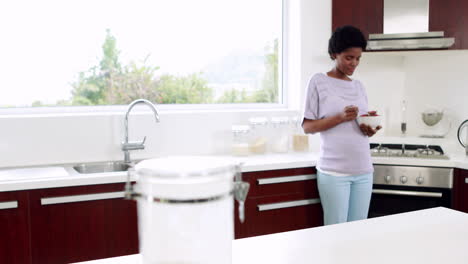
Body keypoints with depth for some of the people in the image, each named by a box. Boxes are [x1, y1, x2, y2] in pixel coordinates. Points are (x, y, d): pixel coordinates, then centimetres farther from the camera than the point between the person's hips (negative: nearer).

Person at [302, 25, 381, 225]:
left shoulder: (359, 86, 14)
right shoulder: (319, 82, -2)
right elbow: (307, 126, -5)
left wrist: (370, 131, -4)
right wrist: (340, 118, -18)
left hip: (363, 171, 5)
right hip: (334, 172, -5)